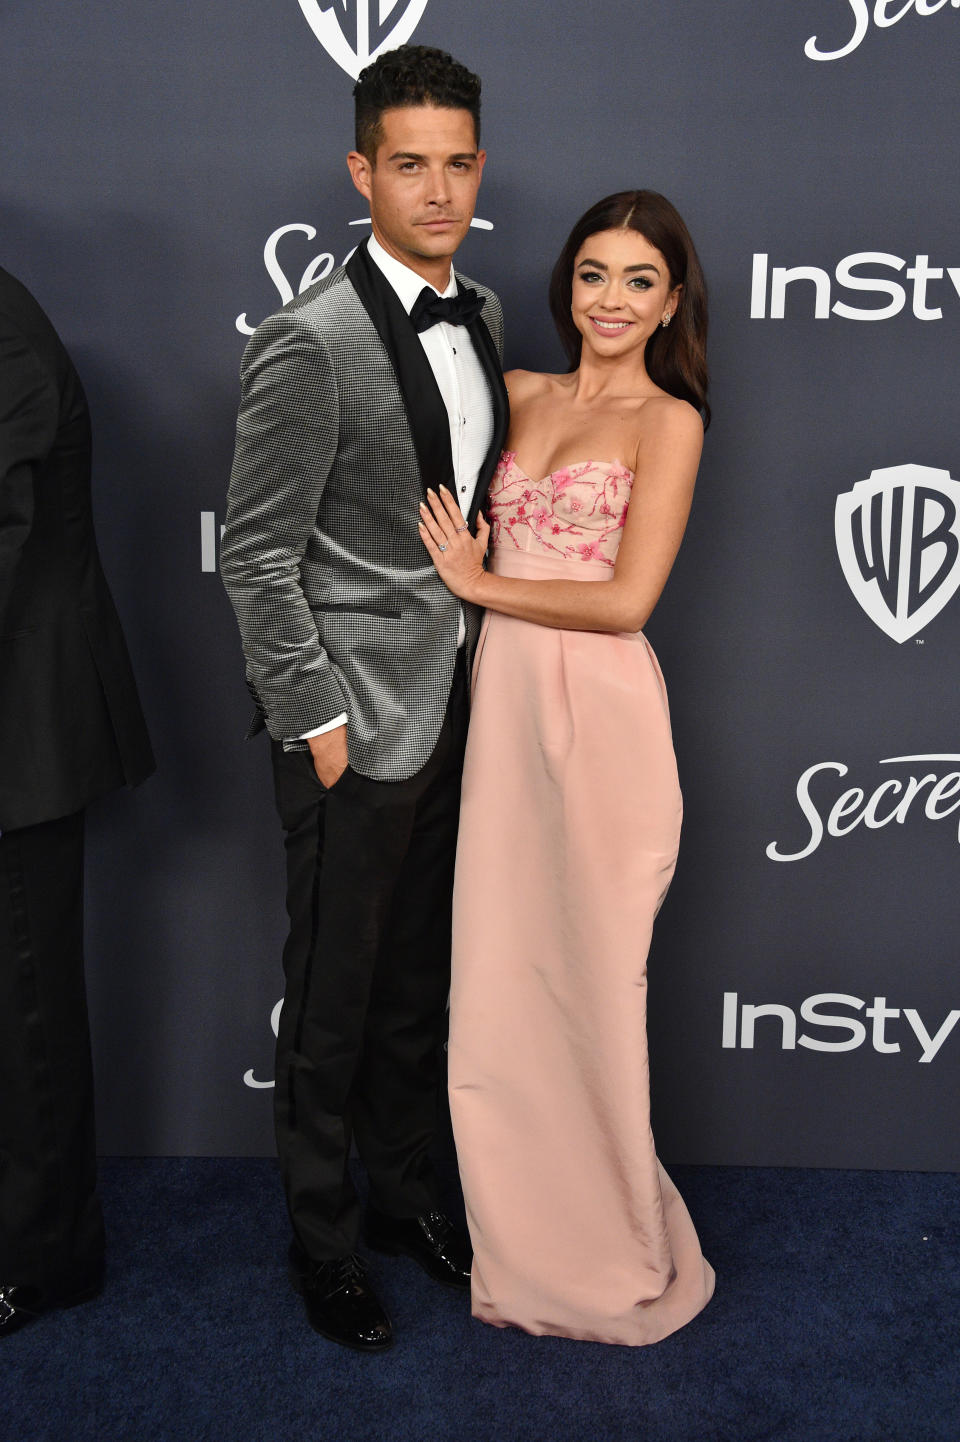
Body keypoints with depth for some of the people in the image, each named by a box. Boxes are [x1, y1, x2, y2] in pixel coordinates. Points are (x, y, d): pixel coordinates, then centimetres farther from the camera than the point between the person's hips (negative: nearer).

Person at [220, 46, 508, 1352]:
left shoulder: (480, 315, 8)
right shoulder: (311, 342, -16)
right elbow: (257, 554, -14)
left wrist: (485, 657, 12)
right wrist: (317, 716, -13)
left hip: (452, 706, 7)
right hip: (358, 722, -7)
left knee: (420, 982, 20)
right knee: (333, 999, 8)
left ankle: (407, 1194, 40)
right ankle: (322, 1242, 29)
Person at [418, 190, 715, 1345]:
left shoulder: (668, 419, -4)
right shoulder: (521, 395, 13)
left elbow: (627, 599, -13)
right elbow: (478, 534, 22)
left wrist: (477, 582, -7)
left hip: (599, 716, -5)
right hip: (502, 699, 5)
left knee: (585, 974, 5)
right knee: (498, 970, 10)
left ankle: (606, 1251, 28)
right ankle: (520, 1234, 32)